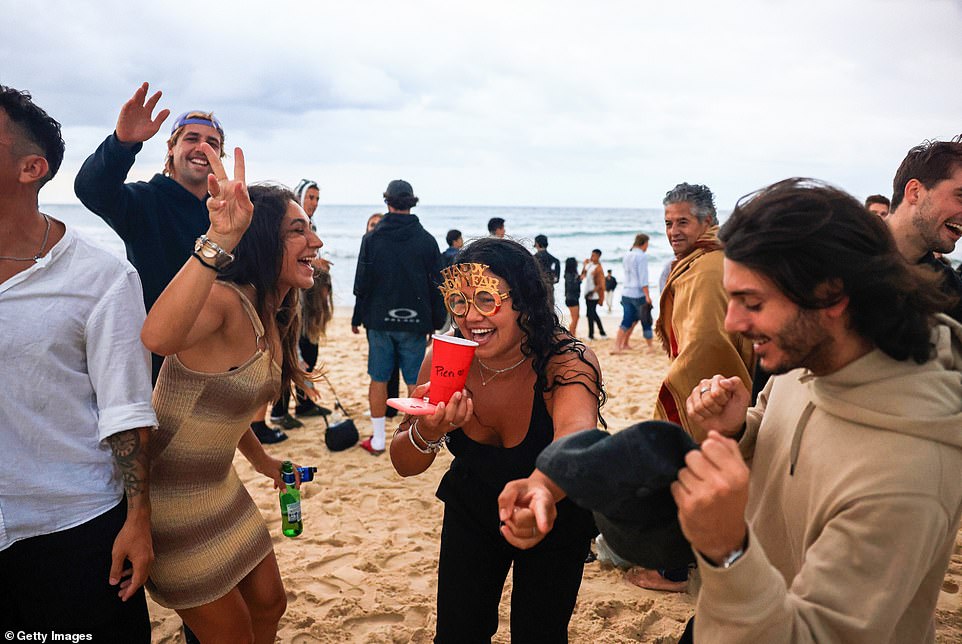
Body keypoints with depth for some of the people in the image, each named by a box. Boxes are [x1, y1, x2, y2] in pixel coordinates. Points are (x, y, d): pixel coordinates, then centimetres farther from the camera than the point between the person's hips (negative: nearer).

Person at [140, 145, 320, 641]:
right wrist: (219, 241, -57)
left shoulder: (274, 319, 4)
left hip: (217, 485, 9)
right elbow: (158, 337, -50)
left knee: (268, 603, 21)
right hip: (169, 496, -9)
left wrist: (261, 460, 28)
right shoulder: (223, 301, -25)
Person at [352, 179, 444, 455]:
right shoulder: (426, 240, 1)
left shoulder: (372, 238, -1)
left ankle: (378, 439, 14)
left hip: (379, 319, 0)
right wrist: (436, 322, 10)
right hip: (415, 320, 0)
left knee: (378, 379, 8)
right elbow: (436, 284, 3)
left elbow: (362, 282, 1)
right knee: (415, 381, 5)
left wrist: (357, 318, 9)